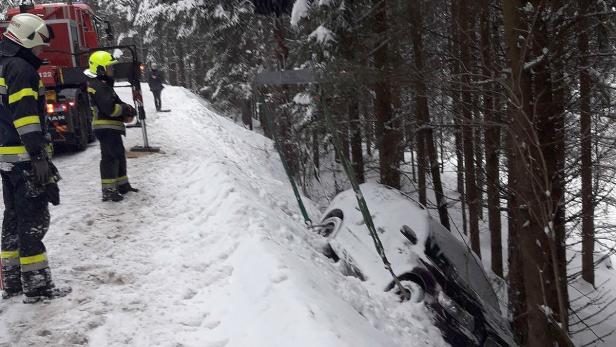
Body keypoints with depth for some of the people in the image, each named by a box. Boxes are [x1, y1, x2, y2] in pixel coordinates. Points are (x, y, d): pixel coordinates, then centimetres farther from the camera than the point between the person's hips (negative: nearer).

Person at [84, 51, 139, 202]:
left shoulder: (103, 84, 17)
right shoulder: (99, 86, -17)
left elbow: (116, 102, 16)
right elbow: (110, 108, -25)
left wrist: (126, 110, -3)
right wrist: (127, 110, -10)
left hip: (111, 127, 11)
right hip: (106, 127, -11)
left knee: (119, 155, 18)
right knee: (110, 157, -9)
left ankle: (122, 184, 28)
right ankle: (108, 191, -7)